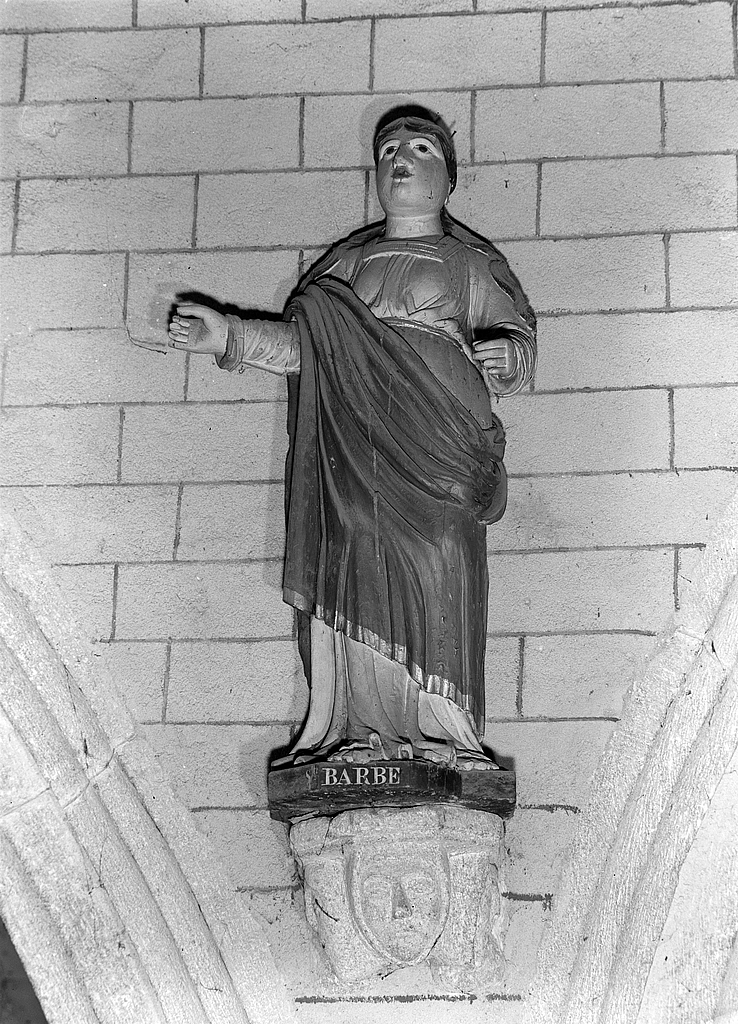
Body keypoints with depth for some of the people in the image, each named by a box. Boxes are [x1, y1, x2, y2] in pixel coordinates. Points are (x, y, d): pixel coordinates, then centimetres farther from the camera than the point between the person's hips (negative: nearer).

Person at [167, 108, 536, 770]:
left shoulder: (473, 264, 19)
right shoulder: (347, 263, 26)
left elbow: (517, 340, 9)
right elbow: (304, 344, 18)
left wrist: (505, 357, -15)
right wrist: (231, 337, 4)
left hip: (438, 448, -2)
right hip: (354, 442, 2)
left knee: (438, 582, -15)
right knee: (353, 573, -9)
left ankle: (444, 735, -14)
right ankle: (361, 731, -9)